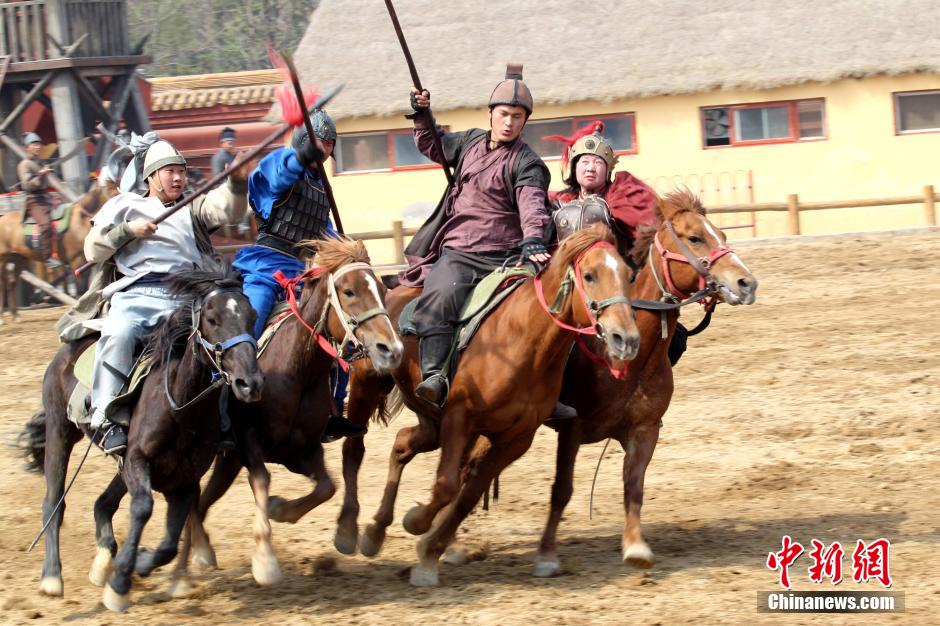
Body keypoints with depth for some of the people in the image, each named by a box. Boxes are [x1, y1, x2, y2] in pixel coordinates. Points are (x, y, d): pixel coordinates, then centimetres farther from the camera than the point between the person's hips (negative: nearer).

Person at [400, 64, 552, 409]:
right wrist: (422, 116, 21)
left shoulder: (526, 163, -3)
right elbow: (432, 147, 37)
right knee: (438, 300, -26)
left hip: (503, 257, -2)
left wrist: (533, 240, -40)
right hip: (458, 254, 2)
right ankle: (434, 376, -37)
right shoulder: (471, 142, 16)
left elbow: (532, 204, -21)